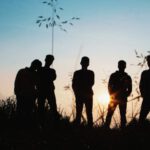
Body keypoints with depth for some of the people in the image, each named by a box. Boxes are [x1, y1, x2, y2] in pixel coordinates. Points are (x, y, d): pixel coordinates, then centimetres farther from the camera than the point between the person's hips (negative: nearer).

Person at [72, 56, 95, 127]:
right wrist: (76, 93, -7)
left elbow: (91, 83, -4)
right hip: (79, 95, 0)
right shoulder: (77, 73, 10)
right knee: (78, 113, -3)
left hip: (88, 95, 0)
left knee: (89, 113, -4)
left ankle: (90, 127, -5)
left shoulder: (91, 73, 9)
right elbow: (73, 84, 7)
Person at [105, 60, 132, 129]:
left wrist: (125, 96, -5)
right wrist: (111, 95, -7)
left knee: (123, 115, -1)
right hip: (114, 97, -1)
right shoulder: (113, 75, 6)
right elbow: (109, 86, 4)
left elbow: (129, 89, 9)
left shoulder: (127, 77, 9)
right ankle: (106, 128, -6)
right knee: (109, 114, -7)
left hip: (123, 99, 1)